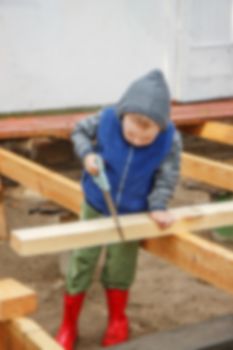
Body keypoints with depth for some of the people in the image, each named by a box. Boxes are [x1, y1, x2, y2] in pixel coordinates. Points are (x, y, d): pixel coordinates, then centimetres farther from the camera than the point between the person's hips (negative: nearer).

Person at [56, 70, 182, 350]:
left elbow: (166, 179, -14)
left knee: (119, 267, 11)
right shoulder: (106, 120, -26)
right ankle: (68, 325, 24)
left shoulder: (170, 140, -27)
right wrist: (87, 154, -22)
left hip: (132, 212, 0)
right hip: (96, 206, 1)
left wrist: (157, 207, -26)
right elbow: (80, 130, -5)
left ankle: (117, 321, 37)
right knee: (81, 261, 5)